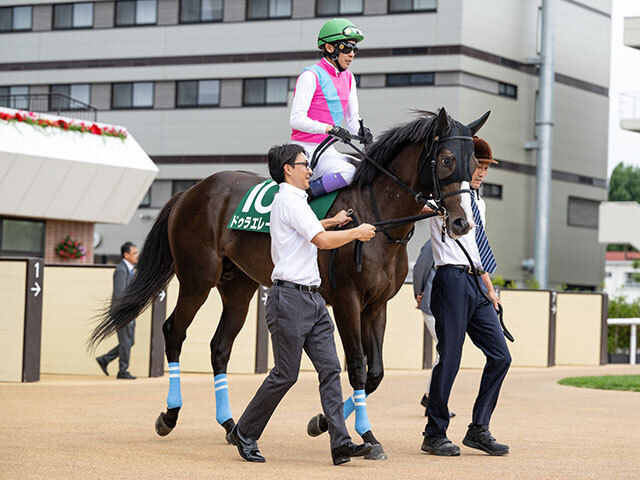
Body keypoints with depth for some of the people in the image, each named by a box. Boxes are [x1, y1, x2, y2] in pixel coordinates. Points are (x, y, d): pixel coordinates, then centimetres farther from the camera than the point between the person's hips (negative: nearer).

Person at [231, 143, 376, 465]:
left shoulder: (295, 201, 20)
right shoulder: (289, 200, -11)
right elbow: (322, 240, -19)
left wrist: (332, 221, 41)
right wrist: (357, 232, -6)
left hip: (311, 298, 10)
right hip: (290, 297, -10)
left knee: (330, 368, -1)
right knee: (285, 375, -4)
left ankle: (341, 442, -7)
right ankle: (245, 433, 11)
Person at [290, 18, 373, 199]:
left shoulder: (348, 78, 14)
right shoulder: (311, 76, -10)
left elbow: (352, 118, 18)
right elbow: (296, 119, -17)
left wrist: (361, 131, -6)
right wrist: (330, 128, -30)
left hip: (328, 151, 8)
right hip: (305, 150, -8)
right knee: (348, 173, -30)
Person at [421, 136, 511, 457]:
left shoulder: (477, 202, 22)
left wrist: (489, 288, 24)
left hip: (476, 285, 8)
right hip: (452, 279, -8)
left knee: (500, 356, 2)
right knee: (450, 359, -6)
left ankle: (479, 429, 11)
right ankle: (434, 435, 5)